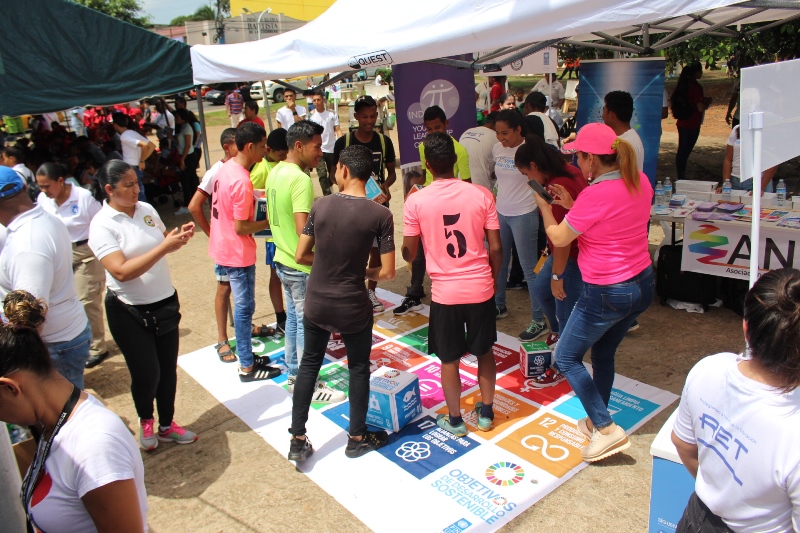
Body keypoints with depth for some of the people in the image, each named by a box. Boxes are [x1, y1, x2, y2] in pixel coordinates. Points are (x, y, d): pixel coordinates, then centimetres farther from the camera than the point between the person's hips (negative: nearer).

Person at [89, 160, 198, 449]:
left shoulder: (146, 209, 0)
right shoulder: (102, 225, -17)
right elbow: (121, 271, -26)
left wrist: (179, 235, -7)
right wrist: (165, 246, -29)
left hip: (165, 302, 5)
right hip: (129, 311, -5)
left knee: (168, 369, 13)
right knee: (146, 374, 2)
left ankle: (166, 425, 33)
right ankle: (145, 420, 34)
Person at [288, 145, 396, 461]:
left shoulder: (321, 206, -6)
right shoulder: (380, 215, -14)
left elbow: (301, 256, 0)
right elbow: (388, 272, -12)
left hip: (316, 304, 3)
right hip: (353, 308, -2)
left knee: (309, 365, 19)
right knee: (359, 369, 17)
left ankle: (298, 440, 25)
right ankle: (357, 438, 32)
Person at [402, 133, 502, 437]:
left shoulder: (416, 201, -11)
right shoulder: (481, 195, -7)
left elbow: (409, 254, -3)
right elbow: (496, 249, -3)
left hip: (445, 293, -1)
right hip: (481, 288, 2)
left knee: (449, 359, 16)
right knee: (484, 352, 22)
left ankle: (455, 421, 29)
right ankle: (486, 413, 35)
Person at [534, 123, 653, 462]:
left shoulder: (596, 194, -24)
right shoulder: (640, 181, 0)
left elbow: (559, 238, -12)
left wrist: (545, 207, 4)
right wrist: (571, 205, 8)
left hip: (606, 294, -9)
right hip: (642, 285, 9)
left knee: (566, 359, 9)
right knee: (603, 353, 25)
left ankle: (606, 429, 10)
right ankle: (596, 420, 38)